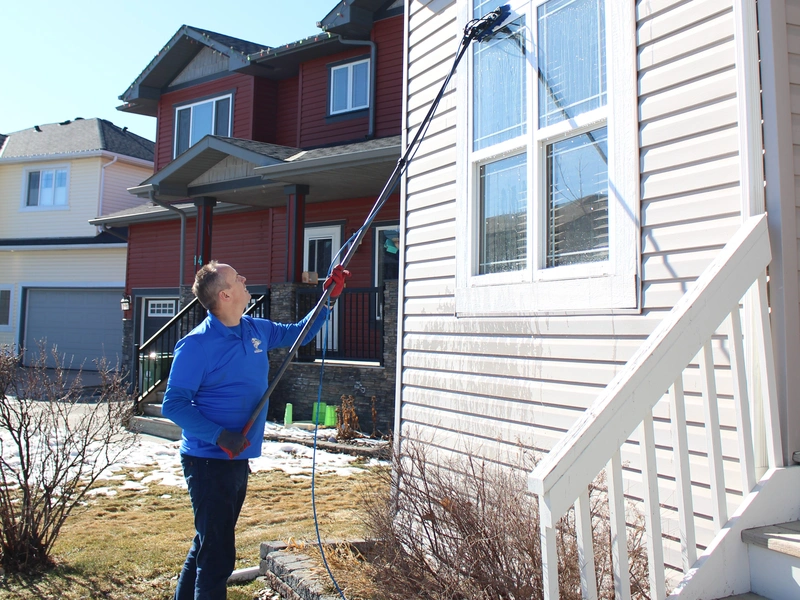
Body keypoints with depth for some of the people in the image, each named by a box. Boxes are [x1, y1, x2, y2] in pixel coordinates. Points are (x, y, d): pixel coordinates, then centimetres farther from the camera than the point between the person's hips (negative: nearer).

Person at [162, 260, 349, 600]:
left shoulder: (256, 330, 6)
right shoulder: (197, 344, -16)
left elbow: (298, 333, 22)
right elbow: (173, 404, -17)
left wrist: (330, 298, 15)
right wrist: (220, 437, -27)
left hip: (238, 459, 8)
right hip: (209, 461, -8)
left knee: (208, 546, 22)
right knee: (217, 555, -2)